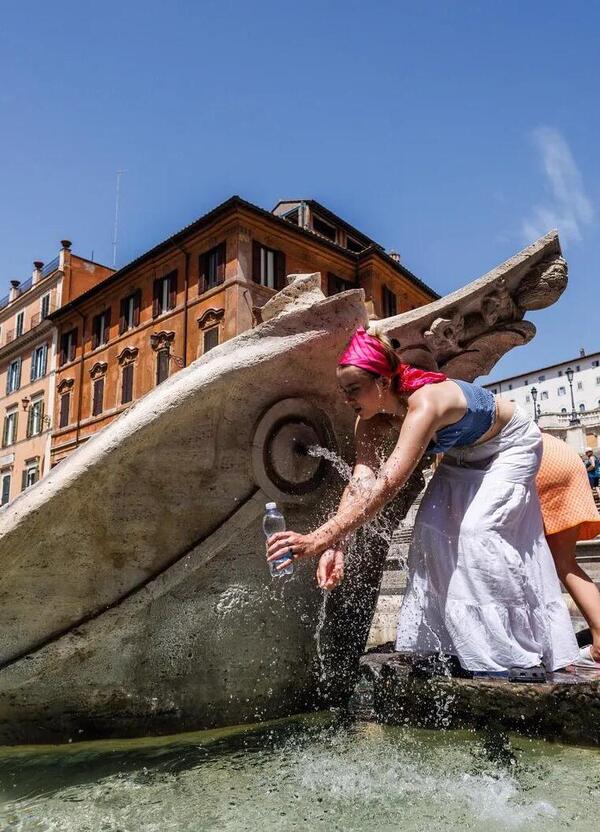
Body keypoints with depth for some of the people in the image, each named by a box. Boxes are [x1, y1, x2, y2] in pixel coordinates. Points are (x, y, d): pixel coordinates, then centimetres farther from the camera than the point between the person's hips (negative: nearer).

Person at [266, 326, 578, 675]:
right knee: (432, 528, -7)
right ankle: (438, 642, 5)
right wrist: (336, 544, -42)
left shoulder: (424, 403, -42)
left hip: (510, 447, -7)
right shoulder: (372, 415, -19)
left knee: (479, 529, -19)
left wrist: (321, 537, -59)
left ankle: (512, 655, -5)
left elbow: (387, 484, -53)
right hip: (463, 456, 7)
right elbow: (361, 481, -28)